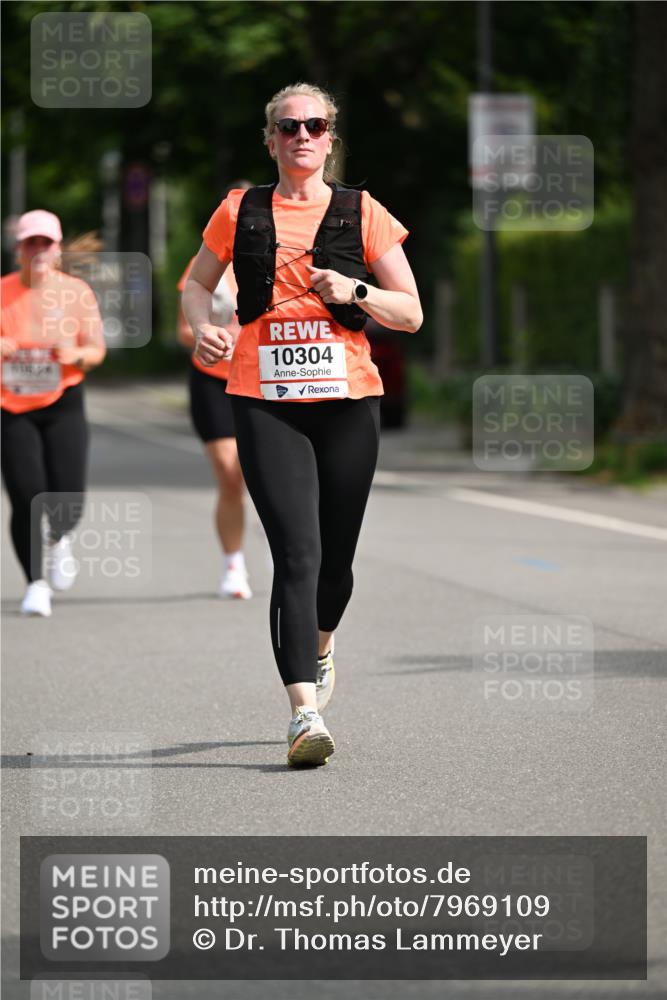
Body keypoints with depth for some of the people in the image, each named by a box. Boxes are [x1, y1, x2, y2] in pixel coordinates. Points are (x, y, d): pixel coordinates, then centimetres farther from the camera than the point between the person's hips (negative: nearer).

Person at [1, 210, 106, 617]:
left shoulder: (77, 292, 1)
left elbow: (97, 350, 4)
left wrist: (76, 354, -18)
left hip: (64, 404, 0)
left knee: (68, 501, -8)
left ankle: (60, 539, 29)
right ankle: (36, 582, 7)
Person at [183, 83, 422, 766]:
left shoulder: (362, 215, 6)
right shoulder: (241, 213, 8)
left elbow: (411, 314, 8)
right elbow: (195, 283, 22)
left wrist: (356, 291, -11)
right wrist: (203, 326, 0)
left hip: (347, 400, 1)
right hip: (265, 401, -1)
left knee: (335, 556, 10)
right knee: (297, 552, -15)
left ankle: (319, 644, 45)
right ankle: (304, 712, -19)